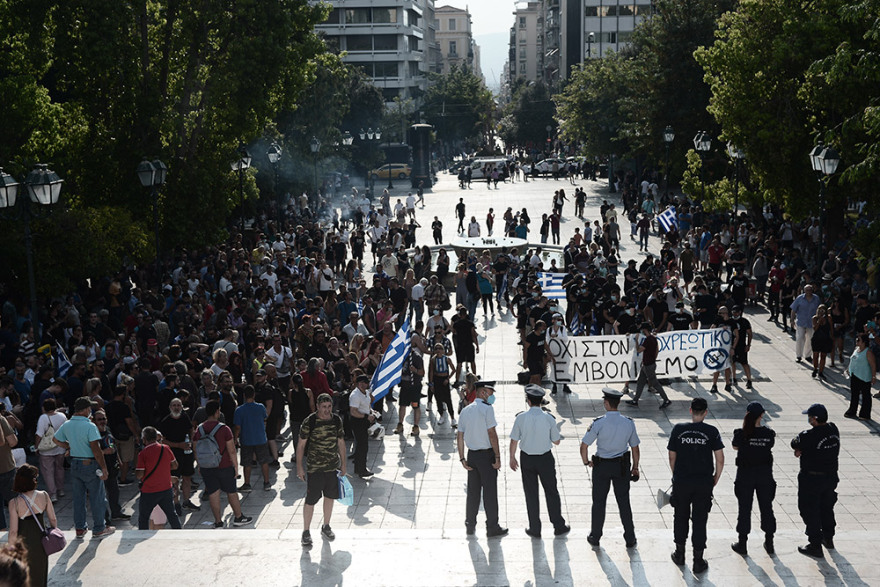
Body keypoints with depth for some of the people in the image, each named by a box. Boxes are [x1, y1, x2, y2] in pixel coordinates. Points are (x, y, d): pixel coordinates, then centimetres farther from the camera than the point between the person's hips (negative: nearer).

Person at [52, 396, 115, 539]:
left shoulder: (67, 425, 2)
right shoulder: (89, 426, -19)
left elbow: (55, 439, 17)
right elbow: (96, 449, -22)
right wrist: (104, 468, -17)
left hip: (74, 464, 7)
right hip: (90, 465, -7)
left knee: (78, 497, 15)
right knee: (96, 498, 5)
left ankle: (79, 528, 22)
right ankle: (99, 529, 13)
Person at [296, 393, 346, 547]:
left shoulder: (337, 420, 1)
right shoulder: (309, 422, -12)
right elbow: (301, 444, -6)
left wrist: (343, 464, 12)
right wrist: (299, 467, -7)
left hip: (333, 466, 5)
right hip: (315, 468, -4)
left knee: (330, 497, 15)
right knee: (310, 500, -3)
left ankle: (326, 527, 33)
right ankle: (306, 532, 10)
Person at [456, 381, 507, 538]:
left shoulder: (465, 411, 9)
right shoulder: (487, 409, -12)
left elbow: (459, 437, 9)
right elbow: (492, 434, -17)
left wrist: (462, 459, 10)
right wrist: (498, 457, -13)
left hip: (472, 455, 6)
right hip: (486, 455, -6)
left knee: (473, 491, 13)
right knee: (490, 492, 1)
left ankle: (470, 526, 18)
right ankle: (492, 528, 7)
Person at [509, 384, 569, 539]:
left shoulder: (520, 418, -13)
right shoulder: (549, 419, -13)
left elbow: (514, 441, -6)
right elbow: (557, 441, -3)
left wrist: (512, 458, 8)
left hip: (527, 458, 0)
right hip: (545, 459, 0)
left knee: (531, 494, 12)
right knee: (551, 492, 15)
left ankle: (535, 529, 19)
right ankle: (559, 526, 23)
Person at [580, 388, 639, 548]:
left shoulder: (598, 423, -18)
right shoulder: (629, 423, -9)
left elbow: (584, 446, -16)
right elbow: (635, 448, 0)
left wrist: (586, 462, 1)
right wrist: (635, 467, 13)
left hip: (601, 466, -2)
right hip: (622, 466, 2)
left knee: (599, 502, 13)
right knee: (624, 502, 14)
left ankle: (595, 537, 25)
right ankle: (630, 539, 19)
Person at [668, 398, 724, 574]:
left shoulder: (678, 429, -5)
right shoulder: (711, 431, -8)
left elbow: (672, 457, 2)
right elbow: (720, 459, -7)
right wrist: (716, 478, 8)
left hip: (681, 482, 1)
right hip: (704, 483, -1)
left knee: (681, 517, 18)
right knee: (699, 520, 7)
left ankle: (680, 554, 30)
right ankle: (698, 561, 12)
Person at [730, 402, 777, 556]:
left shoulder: (741, 434, -15)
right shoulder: (768, 434, -11)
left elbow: (735, 446, 2)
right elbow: (770, 446, 6)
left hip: (745, 474, -2)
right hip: (765, 474, 2)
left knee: (744, 508, 9)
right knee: (766, 507, 15)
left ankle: (742, 544, 16)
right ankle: (769, 544, 25)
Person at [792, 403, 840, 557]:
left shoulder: (808, 436, -25)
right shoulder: (833, 430, -3)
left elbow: (794, 444, -8)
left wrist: (800, 450, 10)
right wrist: (803, 450, -2)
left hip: (811, 479, -7)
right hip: (831, 475, 7)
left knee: (810, 511, 6)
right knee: (827, 508, 24)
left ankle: (815, 545, 9)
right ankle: (828, 538, 40)